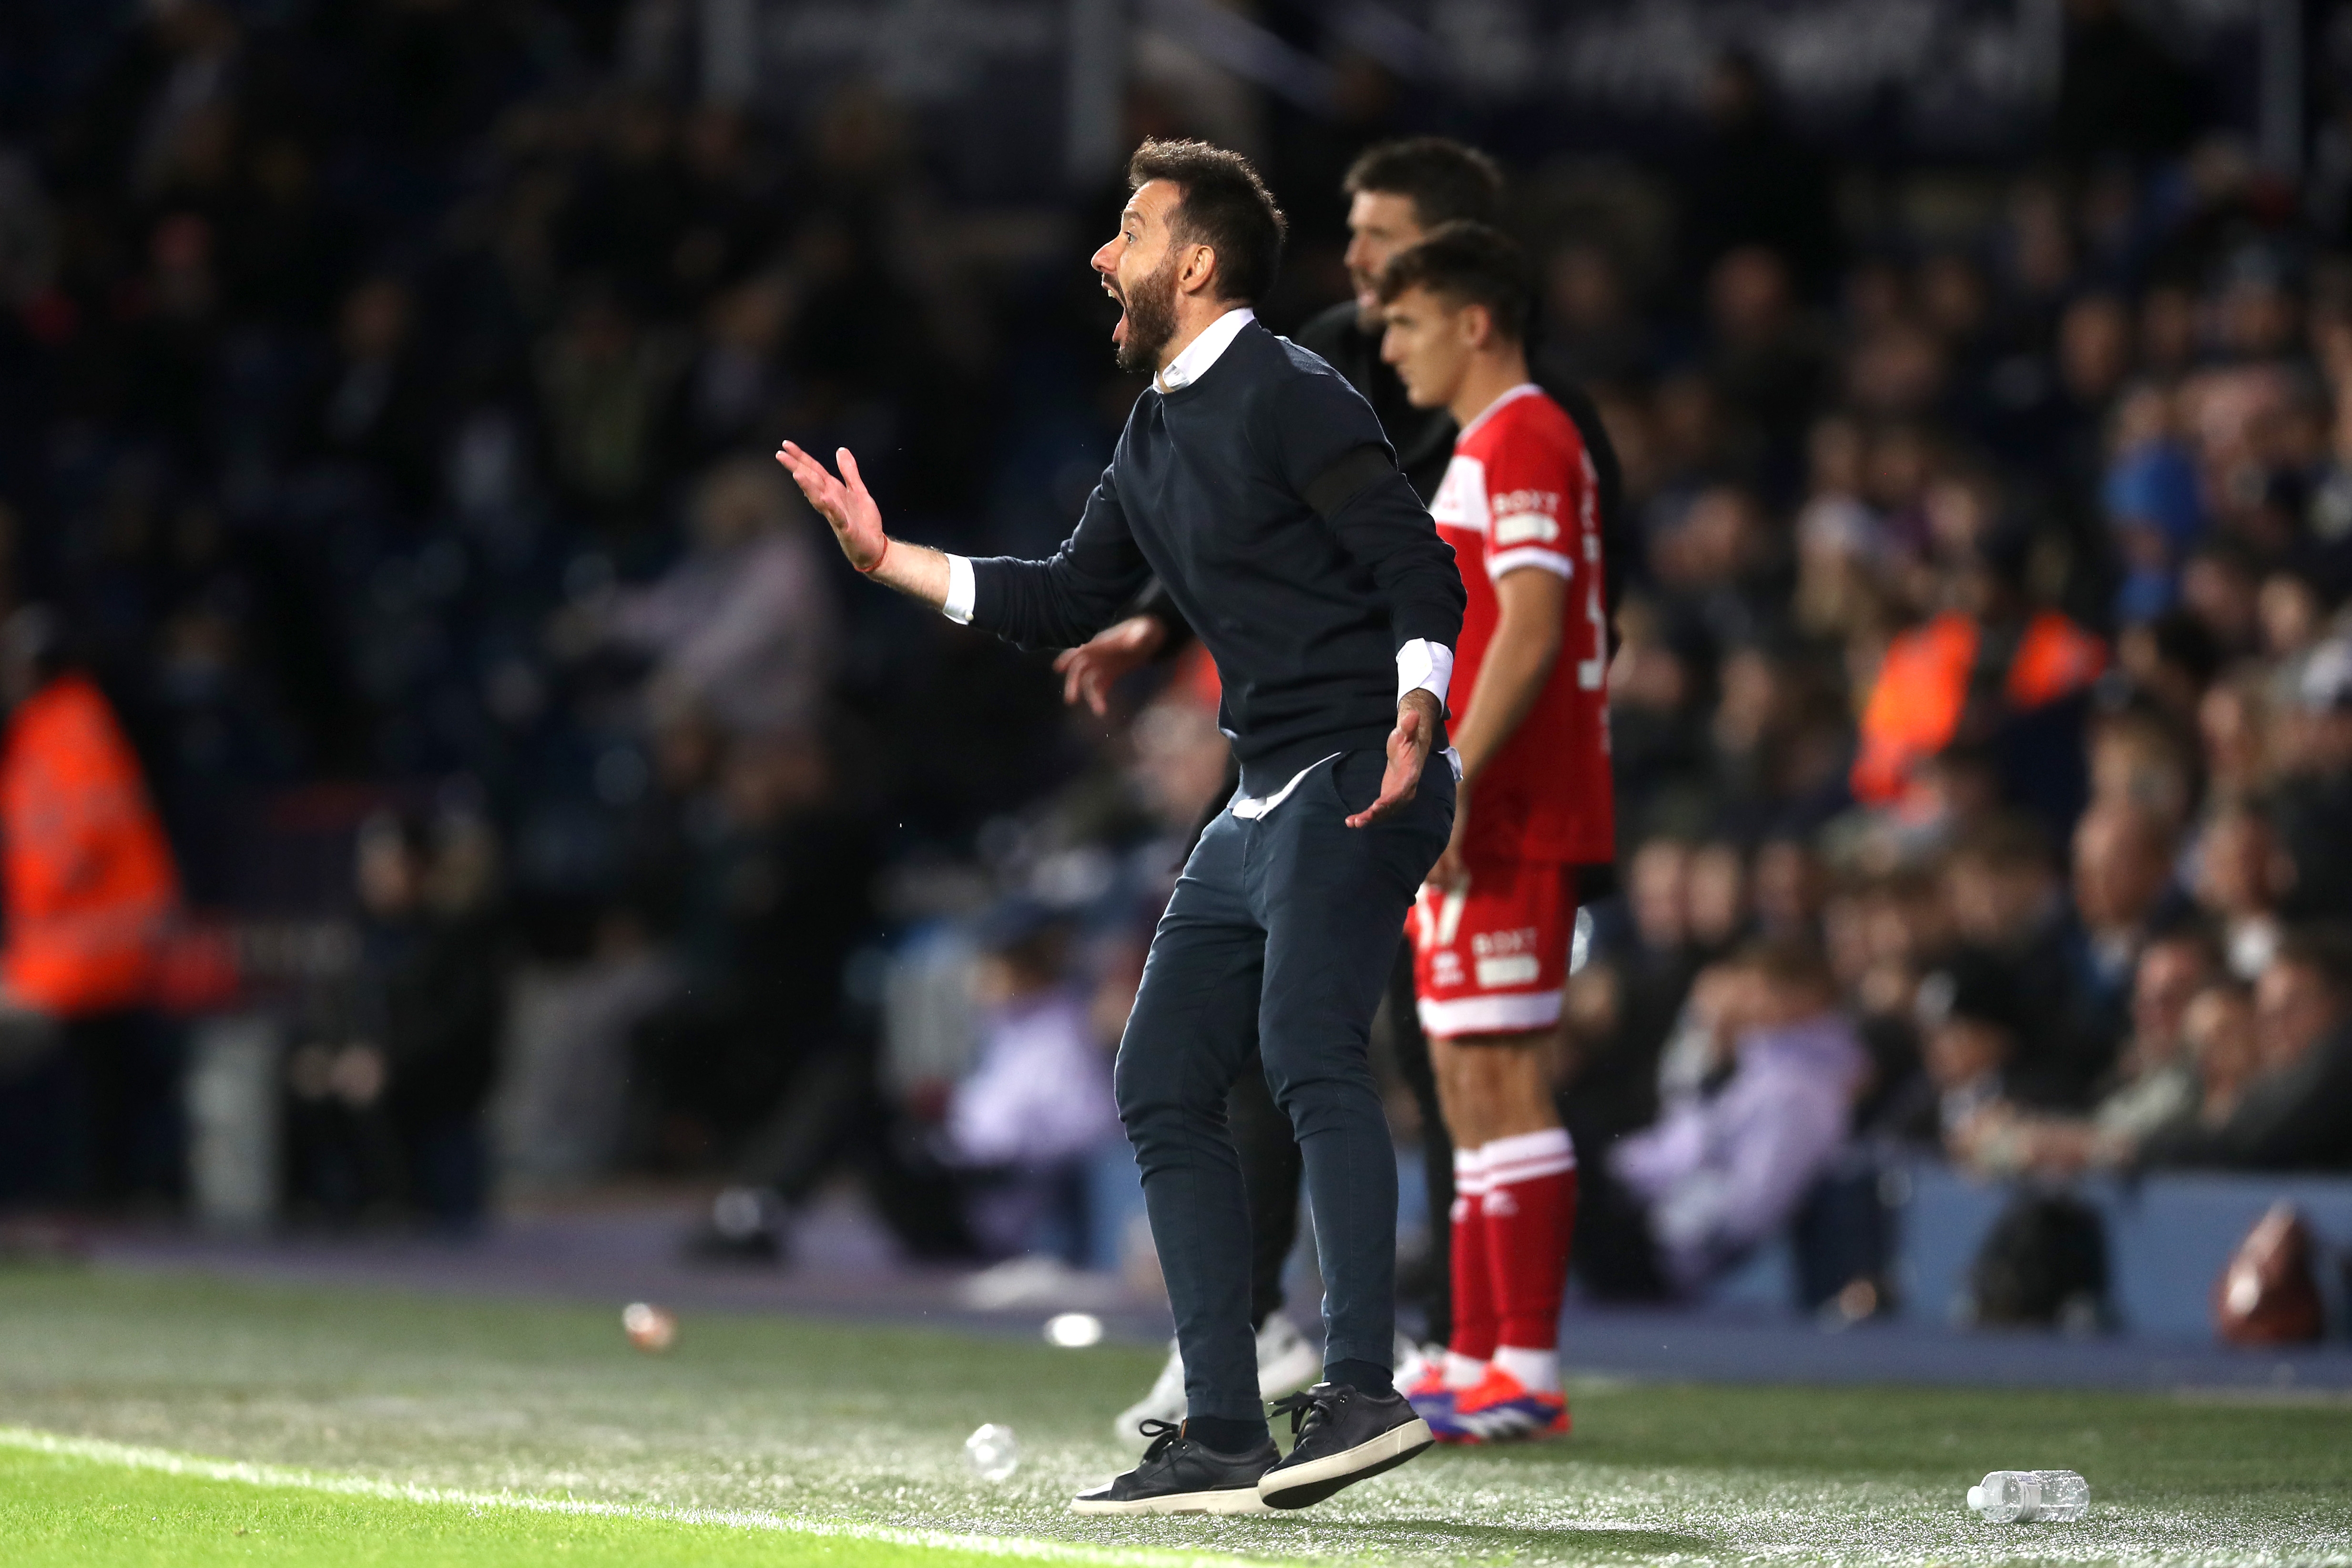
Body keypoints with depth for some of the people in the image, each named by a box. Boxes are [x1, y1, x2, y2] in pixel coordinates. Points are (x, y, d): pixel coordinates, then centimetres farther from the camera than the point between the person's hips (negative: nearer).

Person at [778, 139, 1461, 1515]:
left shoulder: (1289, 398, -9)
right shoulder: (1158, 433, 18)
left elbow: (1423, 573, -15)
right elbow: (1072, 600, 28)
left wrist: (1412, 723, -29)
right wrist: (888, 558, 24)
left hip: (1364, 783, -10)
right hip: (1266, 799, 10)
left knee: (1308, 1048, -27)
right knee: (1164, 1086, 5)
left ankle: (1363, 1390, -35)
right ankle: (1226, 1440, 5)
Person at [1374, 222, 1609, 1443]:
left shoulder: (1522, 442, -11)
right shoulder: (1492, 447, 21)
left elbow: (1530, 631, -21)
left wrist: (1449, 779, -24)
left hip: (1505, 823, -11)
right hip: (1477, 825, 11)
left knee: (1502, 1080, -11)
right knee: (1466, 1082, 11)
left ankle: (1529, 1373, -11)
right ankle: (1474, 1362, 14)